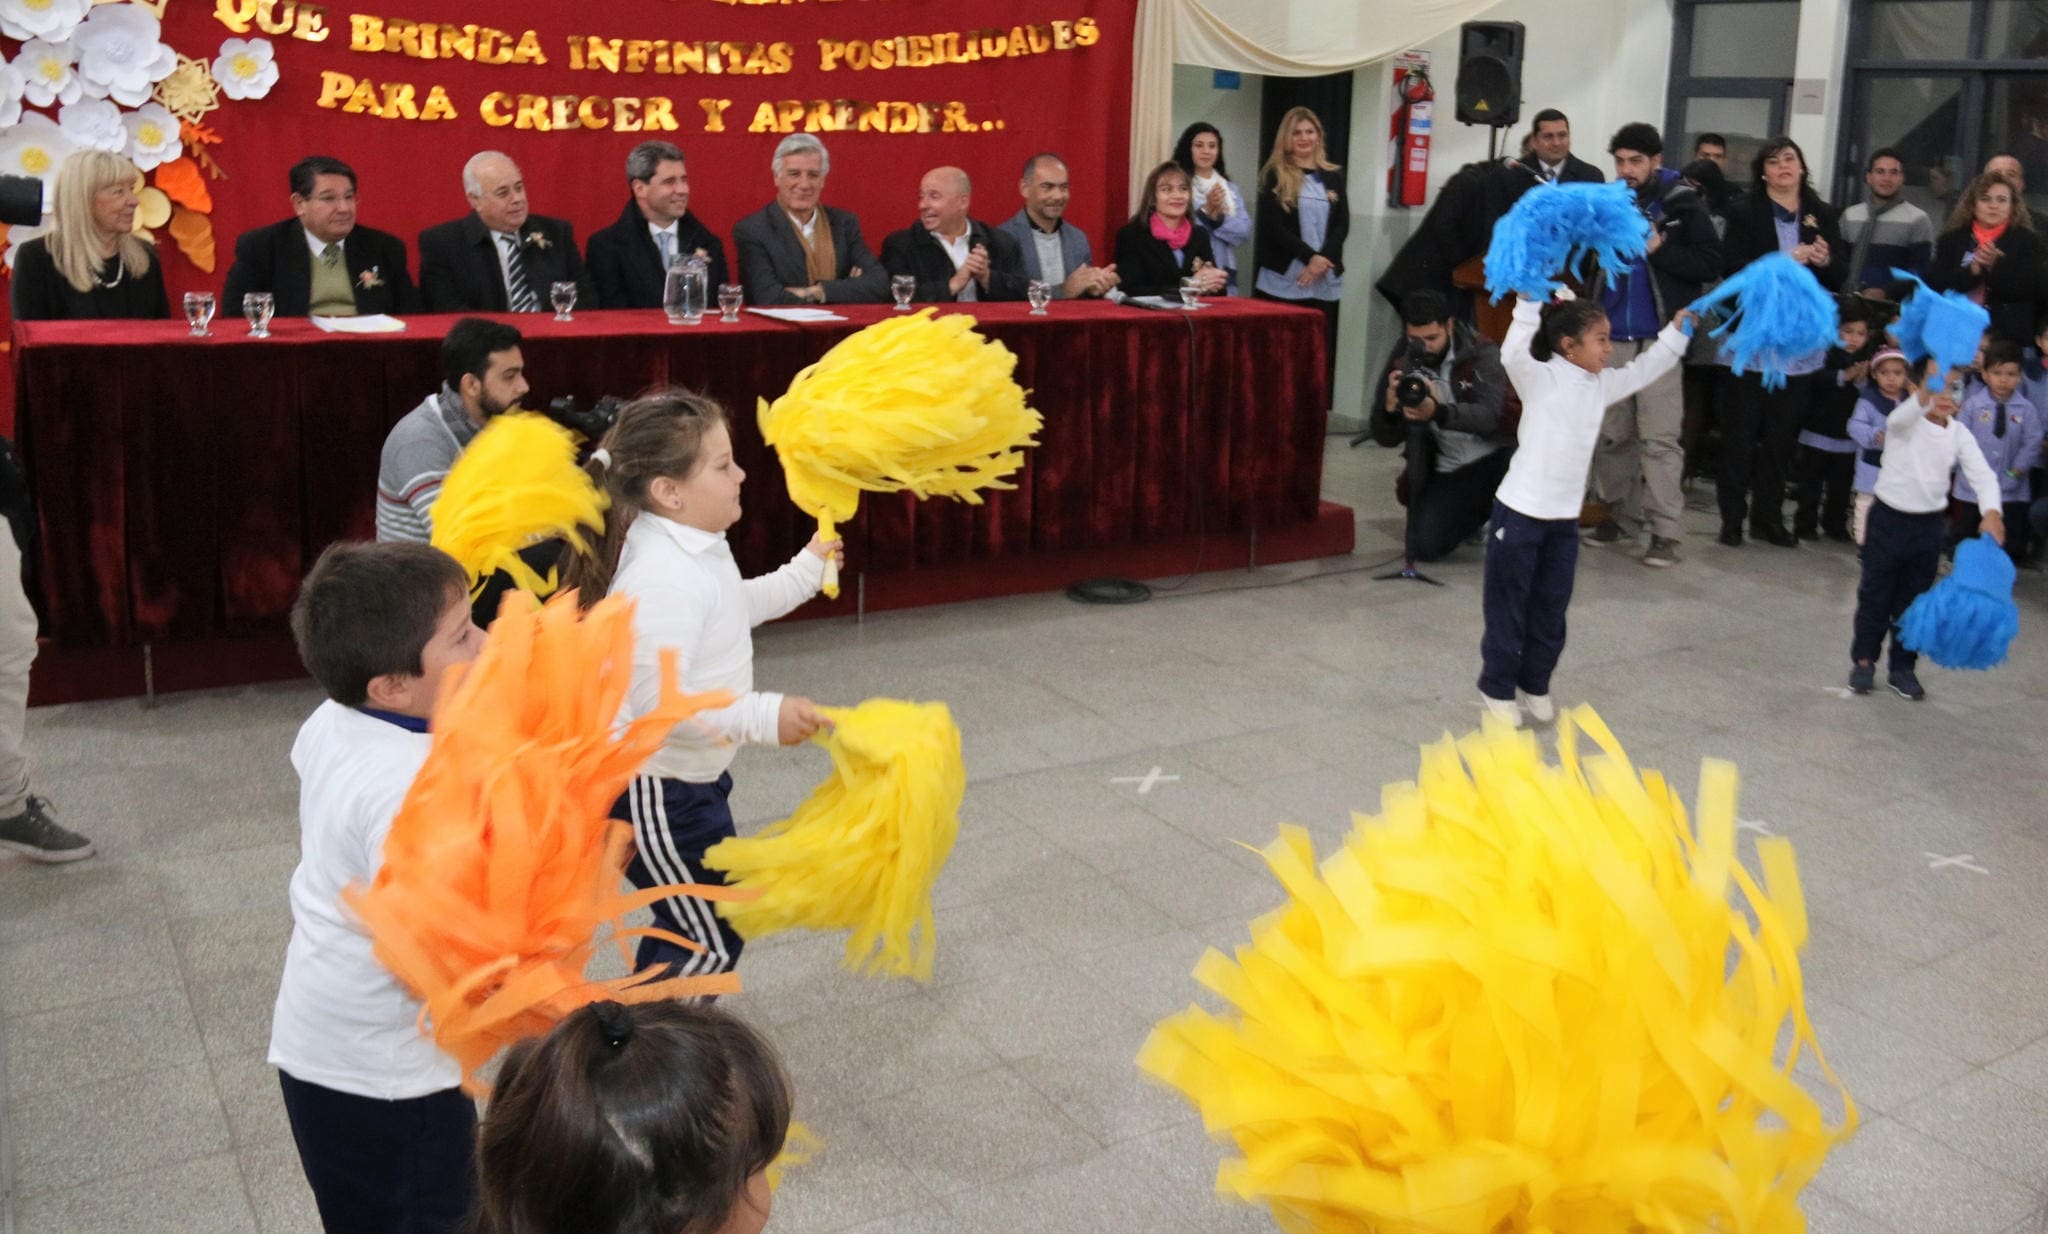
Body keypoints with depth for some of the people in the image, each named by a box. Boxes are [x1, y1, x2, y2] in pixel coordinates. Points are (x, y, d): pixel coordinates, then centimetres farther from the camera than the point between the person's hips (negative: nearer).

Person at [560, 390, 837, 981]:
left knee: (687, 925, 24)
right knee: (711, 941, 1)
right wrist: (763, 717, -37)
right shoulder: (663, 579, -30)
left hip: (690, 776, 11)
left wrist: (806, 570, 21)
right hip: (655, 791, -11)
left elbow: (736, 608, 24)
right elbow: (657, 701, -34)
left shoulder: (693, 550, 3)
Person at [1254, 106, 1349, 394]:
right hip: (1283, 279, -3)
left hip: (1324, 281, 3)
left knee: (1320, 351, 2)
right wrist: (1310, 257, -15)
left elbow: (1342, 224, 7)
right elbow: (1272, 226, -6)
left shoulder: (1333, 176, 13)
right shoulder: (1274, 176, 3)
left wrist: (1324, 258, -12)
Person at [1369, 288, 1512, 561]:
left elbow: (1489, 415, -29)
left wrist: (1438, 412, -47)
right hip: (1447, 472, 3)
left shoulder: (1482, 353, -13)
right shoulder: (1401, 364, -4)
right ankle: (1479, 512, 21)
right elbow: (1386, 439, -3)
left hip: (1494, 457, -3)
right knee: (1424, 547, -14)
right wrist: (1390, 408, -27)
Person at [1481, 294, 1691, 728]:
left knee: (1551, 607, 13)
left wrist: (1677, 331, 15)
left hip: (1565, 516, 7)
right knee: (1508, 605, 4)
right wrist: (1529, 306, -35)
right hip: (1520, 511, -7)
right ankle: (1497, 687, 16)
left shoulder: (1602, 384, 8)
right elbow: (1513, 354, -31)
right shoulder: (1540, 378, -13)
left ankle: (1535, 683, 28)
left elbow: (1643, 370, 21)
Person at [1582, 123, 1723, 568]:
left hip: (1658, 338, -4)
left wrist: (1659, 250, -15)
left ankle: (1665, 532, -3)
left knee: (1660, 438, -6)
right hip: (1610, 338, 4)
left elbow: (1711, 264, -7)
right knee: (1610, 434, 9)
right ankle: (1622, 515, 22)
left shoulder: (1683, 205, -3)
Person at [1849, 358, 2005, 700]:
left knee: (1914, 598, 11)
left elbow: (1981, 473, -12)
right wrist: (1926, 391, -59)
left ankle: (1903, 668, 22)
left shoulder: (1959, 434, -1)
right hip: (1889, 517, -3)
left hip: (1929, 524, 3)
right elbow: (1899, 418, -37)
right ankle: (1863, 660, 22)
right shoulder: (1906, 422, -11)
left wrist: (1992, 511, -30)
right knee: (1875, 594, 7)